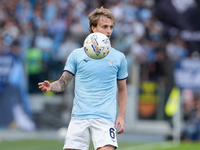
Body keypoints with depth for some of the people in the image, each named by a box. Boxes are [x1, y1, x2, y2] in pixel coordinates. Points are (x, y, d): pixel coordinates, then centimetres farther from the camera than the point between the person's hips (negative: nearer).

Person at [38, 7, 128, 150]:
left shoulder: (119, 57, 9)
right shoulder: (77, 55, 7)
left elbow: (122, 89, 16)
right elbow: (63, 83, 7)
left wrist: (121, 116, 6)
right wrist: (50, 87, -15)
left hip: (105, 117, -1)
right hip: (79, 116, 1)